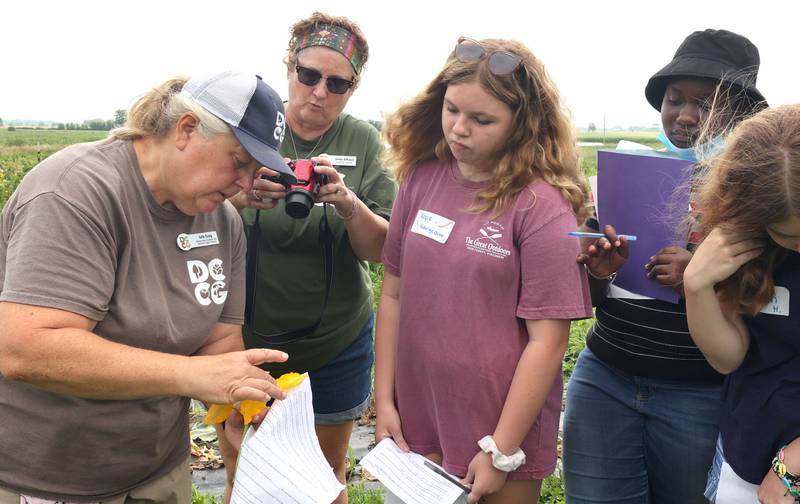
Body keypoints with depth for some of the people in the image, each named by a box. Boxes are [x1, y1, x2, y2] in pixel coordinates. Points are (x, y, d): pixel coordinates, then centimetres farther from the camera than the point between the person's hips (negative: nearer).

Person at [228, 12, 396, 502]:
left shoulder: (364, 141, -3)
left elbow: (381, 249, -7)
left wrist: (348, 203, -27)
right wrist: (240, 197, -32)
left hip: (337, 338, 1)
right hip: (249, 334, -1)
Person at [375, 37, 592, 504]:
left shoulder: (541, 205, -15)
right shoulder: (422, 178, -2)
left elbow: (548, 340, -15)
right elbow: (394, 294, 3)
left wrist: (501, 451, -12)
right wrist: (384, 400, 2)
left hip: (501, 428, -4)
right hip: (418, 419, 4)